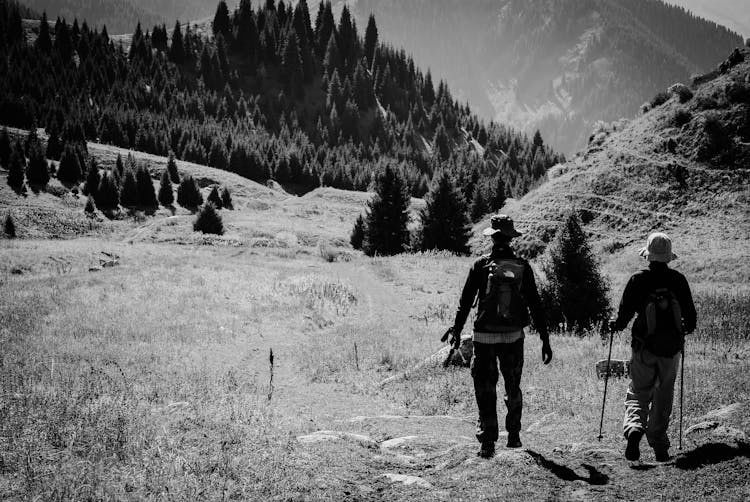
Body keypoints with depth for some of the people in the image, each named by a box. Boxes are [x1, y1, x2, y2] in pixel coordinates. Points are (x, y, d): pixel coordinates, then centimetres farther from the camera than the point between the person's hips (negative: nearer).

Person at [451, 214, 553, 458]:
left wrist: (457, 331, 8)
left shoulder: (481, 265, -7)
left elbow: (465, 301, -3)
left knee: (485, 390, 4)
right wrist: (545, 340, 4)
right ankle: (514, 435, 25)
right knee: (513, 387, 19)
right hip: (513, 336, 2)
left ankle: (487, 442, 0)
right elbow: (535, 305, -1)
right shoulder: (522, 266, -3)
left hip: (484, 337, -2)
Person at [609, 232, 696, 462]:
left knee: (638, 393, 7)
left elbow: (625, 311, -4)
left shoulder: (638, 280, -7)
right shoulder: (678, 280, -1)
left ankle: (634, 428, -19)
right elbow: (690, 312, 6)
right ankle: (659, 445, 11)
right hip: (671, 348, 1)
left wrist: (616, 324, 17)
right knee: (664, 396, 12)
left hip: (644, 347, -1)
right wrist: (688, 327, 27)